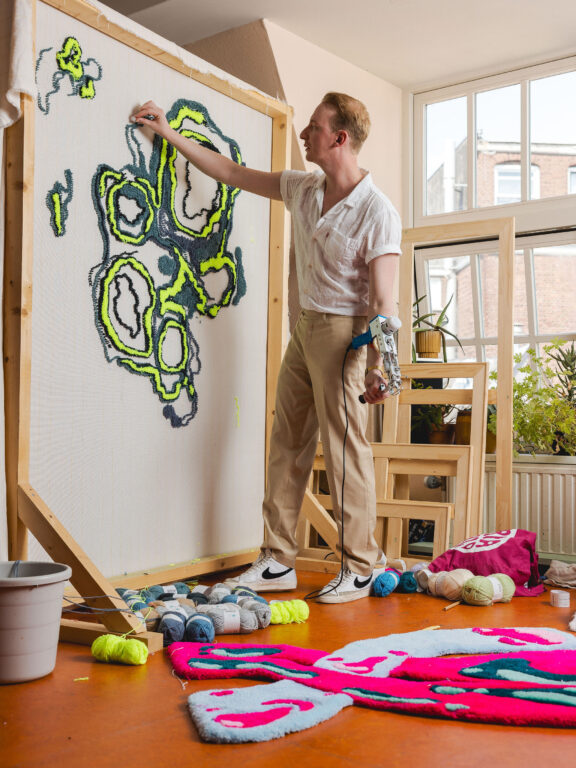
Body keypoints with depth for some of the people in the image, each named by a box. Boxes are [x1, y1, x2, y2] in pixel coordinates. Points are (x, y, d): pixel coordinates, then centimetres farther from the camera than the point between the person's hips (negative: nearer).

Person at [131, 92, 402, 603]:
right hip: (305, 326, 8)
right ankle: (278, 562, 17)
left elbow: (383, 298, -16)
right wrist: (169, 133, 18)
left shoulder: (377, 211, -13)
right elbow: (232, 173, 17)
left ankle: (359, 570, 8)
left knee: (346, 450, -5)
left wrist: (376, 365, -21)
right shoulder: (303, 189, 8)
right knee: (288, 444, 8)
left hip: (343, 331, -7)